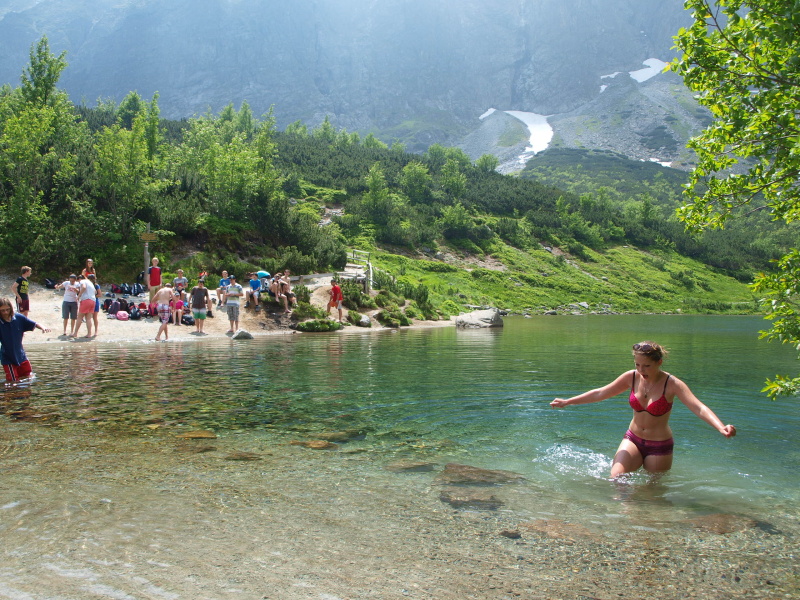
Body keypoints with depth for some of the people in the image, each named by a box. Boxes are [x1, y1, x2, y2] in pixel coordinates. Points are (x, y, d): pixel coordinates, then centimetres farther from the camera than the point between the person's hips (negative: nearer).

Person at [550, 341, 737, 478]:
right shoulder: (632, 377, -7)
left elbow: (699, 408, -30)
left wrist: (721, 428, -49)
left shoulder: (672, 384, -18)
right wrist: (567, 402, 4)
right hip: (633, 439, 3)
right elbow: (600, 393, 2)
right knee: (615, 478, -16)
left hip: (660, 446, -3)